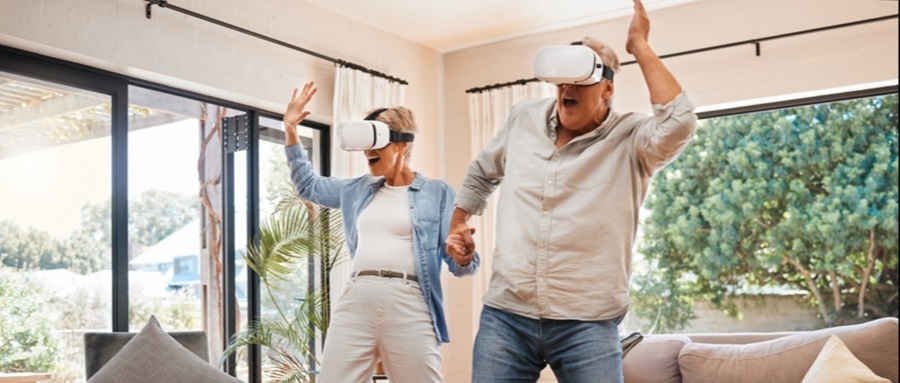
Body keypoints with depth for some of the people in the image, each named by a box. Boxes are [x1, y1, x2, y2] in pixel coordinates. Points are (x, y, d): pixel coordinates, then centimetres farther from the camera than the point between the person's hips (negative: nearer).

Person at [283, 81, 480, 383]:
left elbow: (458, 265, 1)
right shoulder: (359, 189, 20)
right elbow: (308, 185, 33)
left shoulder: (438, 193, 5)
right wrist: (291, 130, 24)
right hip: (356, 301, 4)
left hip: (408, 305, -4)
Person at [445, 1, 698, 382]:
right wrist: (458, 224, 19)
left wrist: (640, 46, -16)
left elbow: (678, 123, -26)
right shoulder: (524, 118, 10)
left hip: (586, 323, -3)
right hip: (505, 315, 4)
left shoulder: (630, 140, -4)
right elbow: (482, 172, 27)